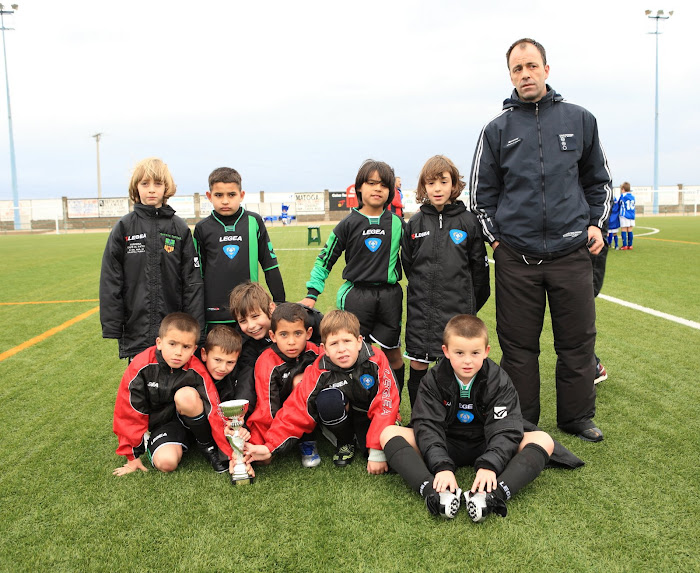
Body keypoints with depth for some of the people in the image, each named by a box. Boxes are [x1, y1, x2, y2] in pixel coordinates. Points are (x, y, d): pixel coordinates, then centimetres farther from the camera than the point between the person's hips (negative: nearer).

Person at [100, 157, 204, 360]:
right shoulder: (124, 227, 2)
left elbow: (192, 282, 1)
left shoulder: (180, 229, 2)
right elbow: (110, 280, 2)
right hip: (136, 327, 0)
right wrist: (111, 326, -3)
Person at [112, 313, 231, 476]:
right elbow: (128, 411, -10)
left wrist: (233, 453, -24)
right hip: (159, 423, 1)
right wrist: (133, 456, -4)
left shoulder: (197, 371, -19)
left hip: (189, 419, 0)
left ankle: (208, 447, -10)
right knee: (166, 462, -30)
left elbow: (214, 412, -21)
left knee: (186, 395, -32)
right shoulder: (141, 367, -18)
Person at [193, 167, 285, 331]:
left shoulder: (254, 222, 3)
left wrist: (280, 302, 7)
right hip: (214, 314, 1)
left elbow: (270, 264, 8)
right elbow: (197, 272, 11)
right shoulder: (203, 228, 4)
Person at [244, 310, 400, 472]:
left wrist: (377, 452, -26)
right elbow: (298, 409, -20)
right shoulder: (319, 372, -20)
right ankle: (345, 442, -4)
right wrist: (271, 447, -30)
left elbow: (385, 405, -22)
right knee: (327, 399, -33)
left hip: (370, 417, 0)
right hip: (342, 420, 1)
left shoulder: (376, 360, -23)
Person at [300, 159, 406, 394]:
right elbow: (325, 259, 4)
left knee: (393, 354, 9)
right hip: (356, 295, -1)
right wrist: (312, 294, -2)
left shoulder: (397, 223, 4)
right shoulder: (349, 224, 0)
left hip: (389, 295, 2)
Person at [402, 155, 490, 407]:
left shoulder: (468, 221, 0)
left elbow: (479, 266, 5)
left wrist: (471, 304, 8)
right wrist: (422, 292, 11)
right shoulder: (414, 224, 5)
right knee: (417, 366, 6)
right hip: (421, 310, 2)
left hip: (457, 310, -2)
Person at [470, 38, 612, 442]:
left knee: (578, 341, 8)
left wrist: (596, 224, 6)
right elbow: (482, 192, 11)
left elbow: (599, 180, 16)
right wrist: (495, 236, 4)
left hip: (572, 254, 1)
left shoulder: (580, 120, 8)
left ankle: (577, 417, 26)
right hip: (516, 257, 0)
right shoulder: (497, 130, 6)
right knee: (518, 345, 6)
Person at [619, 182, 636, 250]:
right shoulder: (633, 196, 9)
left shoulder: (623, 195, -7)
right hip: (632, 216, 5)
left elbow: (619, 203, 5)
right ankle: (630, 245, 8)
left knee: (623, 230, -2)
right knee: (630, 230, 7)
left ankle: (624, 246, -5)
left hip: (624, 216, -5)